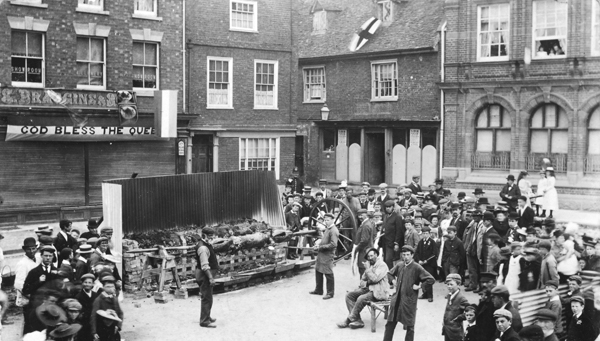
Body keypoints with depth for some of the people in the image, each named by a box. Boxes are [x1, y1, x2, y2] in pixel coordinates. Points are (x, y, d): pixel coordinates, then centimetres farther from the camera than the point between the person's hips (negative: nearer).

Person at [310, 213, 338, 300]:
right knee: (318, 271, 17)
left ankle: (330, 293, 11)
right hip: (321, 254, 10)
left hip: (327, 255, -10)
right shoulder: (327, 229, 12)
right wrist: (318, 246, 5)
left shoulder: (333, 231, -18)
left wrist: (321, 247, -20)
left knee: (328, 274, -1)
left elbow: (333, 244, -25)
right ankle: (318, 290, 30)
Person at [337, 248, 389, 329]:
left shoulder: (382, 265, -10)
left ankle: (349, 320, -14)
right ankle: (357, 320, -16)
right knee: (349, 295, -7)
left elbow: (375, 279, -22)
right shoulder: (369, 264, 14)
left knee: (361, 299, -31)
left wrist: (367, 269, -14)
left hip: (378, 292, -9)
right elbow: (363, 279, 21)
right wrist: (364, 283, -2)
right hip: (368, 288, 9)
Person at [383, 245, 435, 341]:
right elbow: (390, 274, 25)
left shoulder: (417, 268, -11)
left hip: (409, 301, -5)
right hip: (396, 299, 5)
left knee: (409, 326, 6)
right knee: (390, 323, 9)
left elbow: (431, 280, -15)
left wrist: (419, 286, -12)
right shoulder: (399, 265, 5)